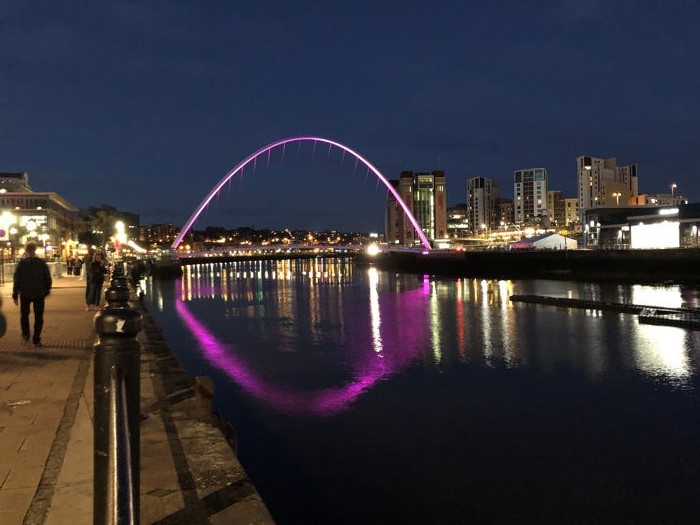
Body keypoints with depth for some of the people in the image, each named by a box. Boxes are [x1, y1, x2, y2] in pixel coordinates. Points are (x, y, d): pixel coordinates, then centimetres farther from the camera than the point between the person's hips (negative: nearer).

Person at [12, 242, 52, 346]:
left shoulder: (21, 263, -7)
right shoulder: (42, 263, -3)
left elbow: (17, 280, -7)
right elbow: (48, 278, 0)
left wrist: (15, 294, -1)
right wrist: (47, 290, 13)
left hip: (25, 294, 0)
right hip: (39, 294, 0)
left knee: (24, 314, 21)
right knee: (38, 317, 7)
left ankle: (25, 334, 13)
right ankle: (36, 340, 5)